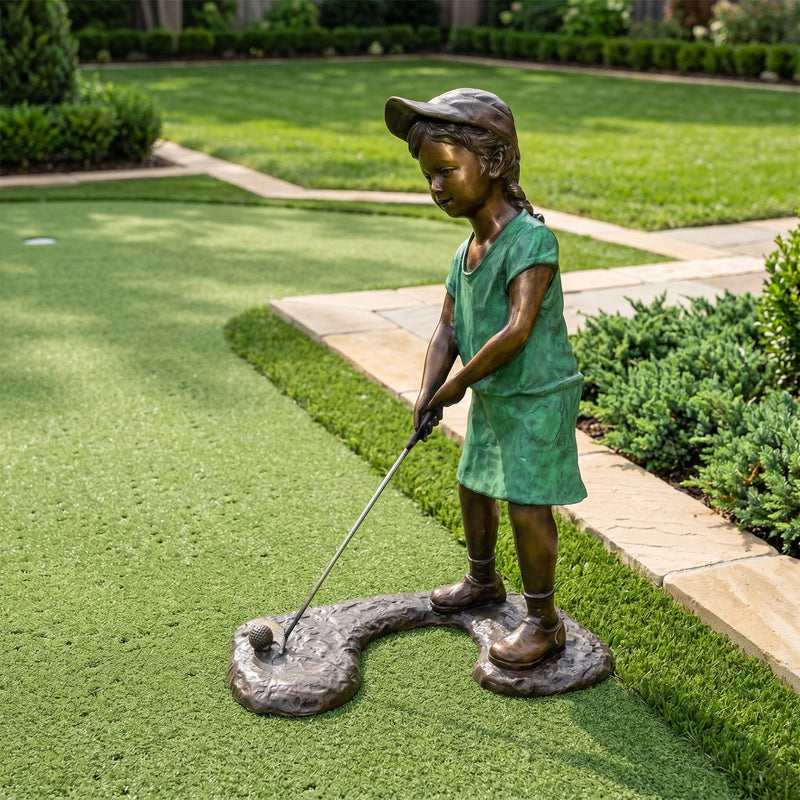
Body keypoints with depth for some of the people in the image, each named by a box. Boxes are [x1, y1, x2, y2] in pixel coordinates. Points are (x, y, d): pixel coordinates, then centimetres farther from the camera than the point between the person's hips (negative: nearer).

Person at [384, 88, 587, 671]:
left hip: (537, 399, -9)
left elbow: (517, 330, -28)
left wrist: (458, 383, -19)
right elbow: (448, 329, 5)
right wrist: (428, 392, -9)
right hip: (489, 398, 9)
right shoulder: (466, 252, 4)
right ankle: (483, 580, 46)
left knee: (527, 506, -5)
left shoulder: (532, 239, -23)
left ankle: (544, 622, 13)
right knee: (474, 487, 21)